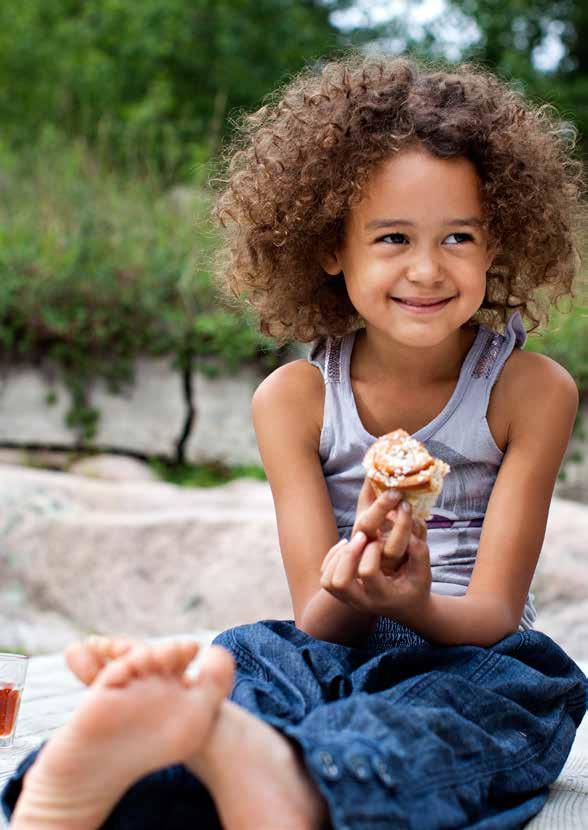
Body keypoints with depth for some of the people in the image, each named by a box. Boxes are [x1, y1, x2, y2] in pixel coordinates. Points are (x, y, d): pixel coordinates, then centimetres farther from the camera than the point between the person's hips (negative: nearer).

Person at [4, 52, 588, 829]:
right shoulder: (295, 398, -1)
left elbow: (494, 613, -8)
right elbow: (318, 623, -6)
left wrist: (415, 605, -33)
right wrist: (349, 596, -32)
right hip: (341, 652, 2)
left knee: (524, 682, -36)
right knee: (257, 654, -31)